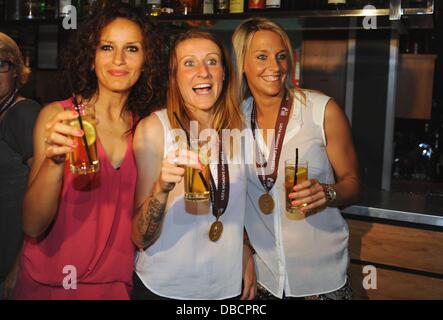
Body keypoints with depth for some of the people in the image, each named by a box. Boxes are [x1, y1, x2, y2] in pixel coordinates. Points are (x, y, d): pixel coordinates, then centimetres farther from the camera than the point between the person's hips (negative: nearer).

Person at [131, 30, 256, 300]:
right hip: (163, 287, -3)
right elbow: (141, 239, -17)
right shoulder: (153, 128, -15)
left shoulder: (238, 125, -2)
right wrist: (161, 189, -33)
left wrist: (247, 257, 4)